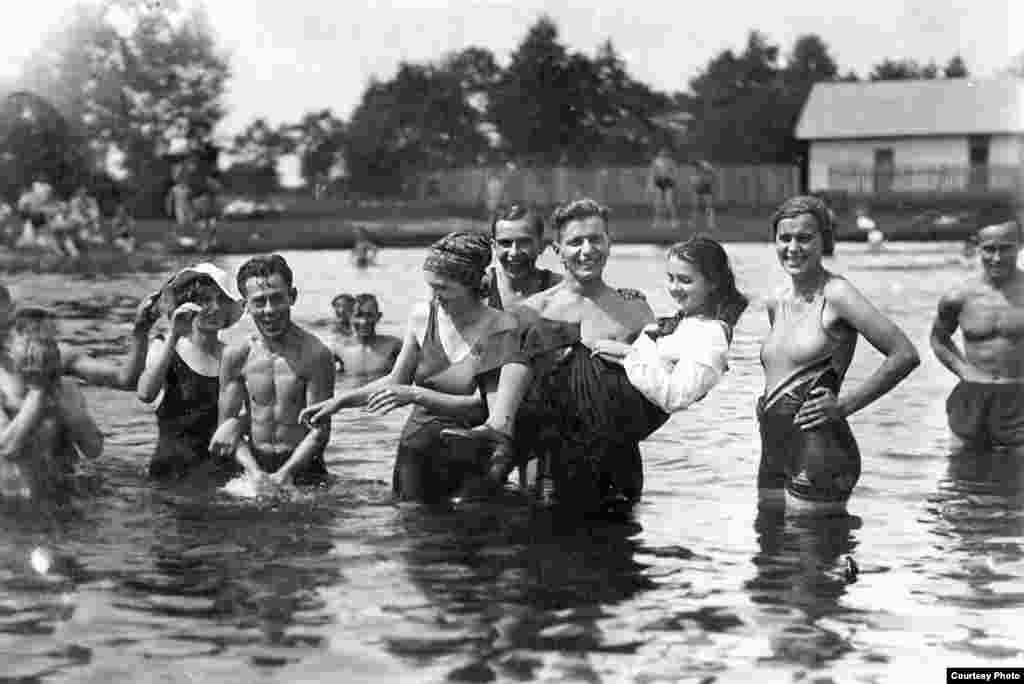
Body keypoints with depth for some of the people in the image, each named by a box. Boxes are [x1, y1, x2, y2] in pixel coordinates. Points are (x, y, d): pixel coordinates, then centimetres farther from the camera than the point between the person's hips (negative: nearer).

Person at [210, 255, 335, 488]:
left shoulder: (315, 354, -8)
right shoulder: (236, 356, 2)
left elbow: (319, 431, -9)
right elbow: (227, 423, 3)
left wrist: (285, 474, -20)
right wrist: (254, 471, -13)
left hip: (303, 470, -4)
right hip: (254, 468, 4)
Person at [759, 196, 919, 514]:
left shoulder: (837, 294, -9)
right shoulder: (777, 302, 12)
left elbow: (905, 355, -14)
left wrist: (845, 405, -13)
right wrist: (768, 404, 9)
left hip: (819, 456, -7)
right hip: (772, 456, 7)